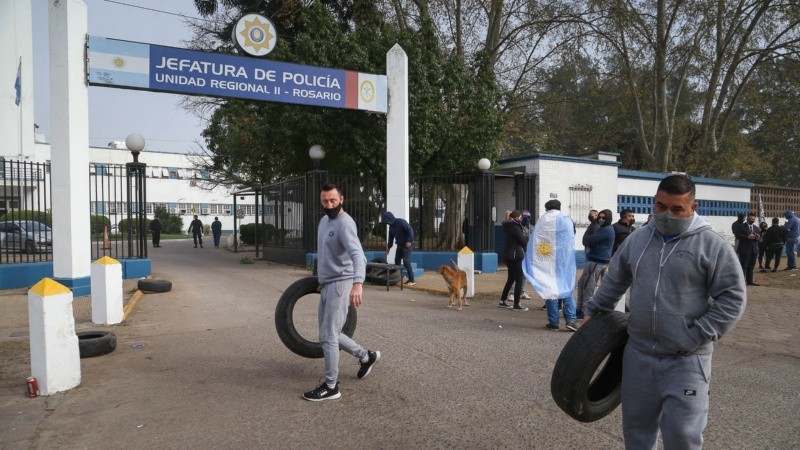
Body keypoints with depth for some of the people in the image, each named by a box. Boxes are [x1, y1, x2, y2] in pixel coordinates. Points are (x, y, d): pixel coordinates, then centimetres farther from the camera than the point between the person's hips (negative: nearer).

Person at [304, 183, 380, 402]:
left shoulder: (345, 224, -19)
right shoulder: (324, 220, 11)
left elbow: (358, 255, -34)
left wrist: (358, 283, -49)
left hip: (340, 285, -9)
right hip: (326, 285, 9)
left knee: (328, 337, -5)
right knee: (329, 334, 17)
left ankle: (331, 387, 8)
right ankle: (366, 356, 33)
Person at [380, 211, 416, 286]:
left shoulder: (401, 222, -17)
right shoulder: (391, 226, 8)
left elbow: (410, 230, -22)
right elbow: (391, 237, 19)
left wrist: (409, 241, -26)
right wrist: (389, 246, 20)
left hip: (407, 245, -8)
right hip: (399, 245, 8)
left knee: (406, 261, -13)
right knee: (397, 261, 8)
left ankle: (411, 280, -10)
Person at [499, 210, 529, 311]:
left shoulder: (509, 226, 14)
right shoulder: (515, 227, -16)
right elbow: (524, 241, -13)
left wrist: (524, 237, 4)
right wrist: (527, 237, 6)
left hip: (509, 256, 10)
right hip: (515, 256, -10)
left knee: (511, 279, 18)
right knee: (519, 280, -4)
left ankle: (502, 301, 23)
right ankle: (516, 305, -3)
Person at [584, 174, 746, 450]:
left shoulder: (713, 246, -8)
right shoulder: (638, 240, 7)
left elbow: (733, 298, -9)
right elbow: (614, 281, 19)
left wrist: (698, 336, -15)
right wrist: (593, 311, 21)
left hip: (686, 359, -4)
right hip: (638, 353, 5)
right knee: (636, 426, 16)